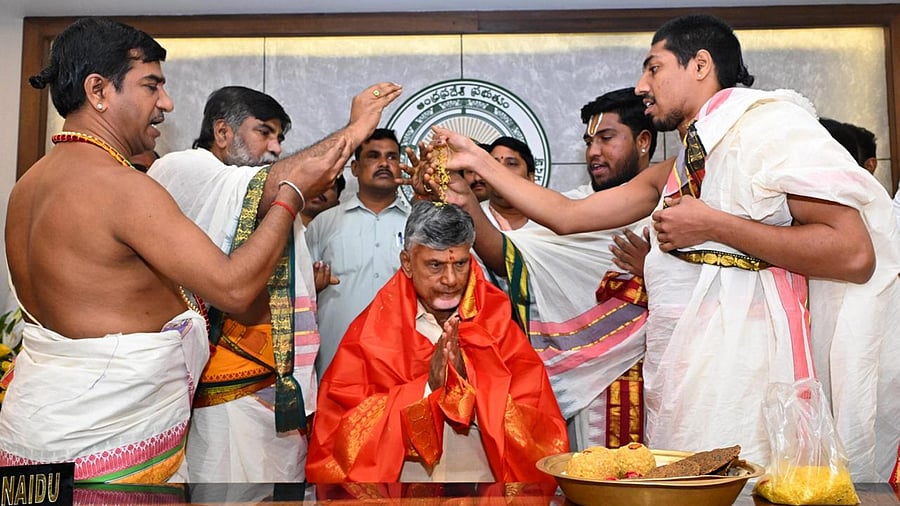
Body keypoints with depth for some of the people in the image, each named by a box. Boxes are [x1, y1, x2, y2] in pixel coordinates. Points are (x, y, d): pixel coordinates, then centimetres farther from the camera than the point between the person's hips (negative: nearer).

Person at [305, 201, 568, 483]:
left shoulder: (499, 327, 4)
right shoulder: (370, 331, 2)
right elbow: (339, 425, -5)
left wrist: (470, 384, -15)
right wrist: (427, 389, -13)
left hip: (485, 479, 0)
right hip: (397, 481, 0)